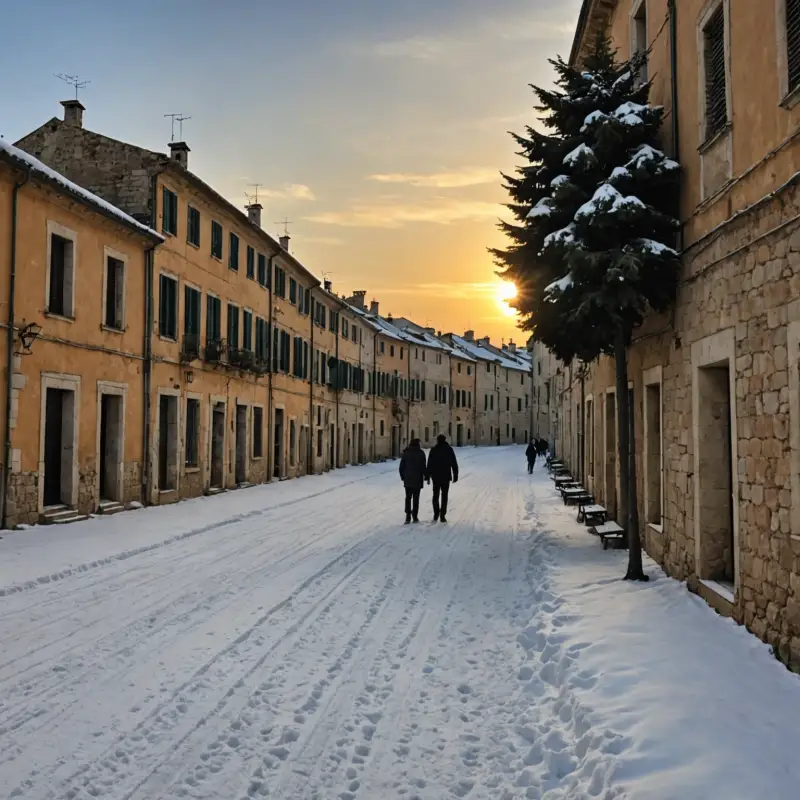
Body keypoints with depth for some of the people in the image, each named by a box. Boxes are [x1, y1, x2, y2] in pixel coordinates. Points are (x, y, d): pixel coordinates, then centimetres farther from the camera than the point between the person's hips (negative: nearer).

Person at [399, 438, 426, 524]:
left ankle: (408, 516, -3)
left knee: (408, 497, 7)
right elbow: (423, 466, -6)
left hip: (407, 479, 2)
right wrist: (425, 476, 5)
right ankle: (415, 516, 4)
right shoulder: (421, 453, -4)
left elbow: (401, 466, 4)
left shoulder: (406, 453, 2)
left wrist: (402, 476, 13)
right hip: (418, 479, -2)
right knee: (416, 498, 5)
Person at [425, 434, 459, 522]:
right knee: (444, 496, 4)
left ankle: (436, 514, 8)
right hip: (446, 476, 0)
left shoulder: (433, 450, -3)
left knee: (435, 495, 14)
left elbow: (429, 464, -3)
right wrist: (455, 475, 6)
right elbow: (454, 464, 0)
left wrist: (428, 476, 1)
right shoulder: (449, 449, -1)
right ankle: (442, 516, -1)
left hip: (436, 476, 0)